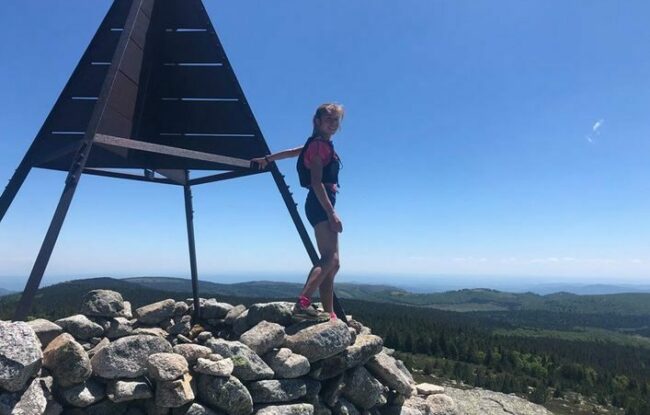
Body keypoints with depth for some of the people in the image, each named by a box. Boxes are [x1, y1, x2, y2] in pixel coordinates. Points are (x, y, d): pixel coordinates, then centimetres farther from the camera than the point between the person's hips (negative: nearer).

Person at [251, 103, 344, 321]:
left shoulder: (321, 144, 23)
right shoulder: (319, 144, -5)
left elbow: (294, 151, 35)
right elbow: (316, 182, -16)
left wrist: (267, 159, 48)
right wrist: (331, 213, -24)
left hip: (322, 206, 10)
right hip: (320, 205, -10)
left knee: (332, 264, 6)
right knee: (330, 258, -25)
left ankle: (330, 315, 7)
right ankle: (303, 303, -35)